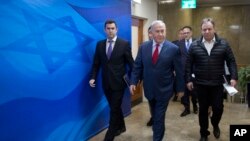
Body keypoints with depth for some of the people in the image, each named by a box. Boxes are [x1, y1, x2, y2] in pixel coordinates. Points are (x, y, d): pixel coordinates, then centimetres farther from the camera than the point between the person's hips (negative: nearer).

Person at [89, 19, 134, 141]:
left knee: (114, 109, 1)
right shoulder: (100, 44, 5)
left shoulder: (124, 44, -6)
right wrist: (93, 77, -6)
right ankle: (121, 126, 41)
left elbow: (131, 63, -3)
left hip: (118, 82, -4)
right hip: (106, 82, 4)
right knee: (115, 107, 18)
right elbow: (96, 63, 6)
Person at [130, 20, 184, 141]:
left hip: (164, 90, -4)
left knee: (159, 117, 4)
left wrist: (180, 88, -2)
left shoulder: (173, 49, -12)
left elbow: (179, 71, -6)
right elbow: (137, 66, 1)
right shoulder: (143, 47, -3)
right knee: (154, 115, 24)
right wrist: (134, 82, -7)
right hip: (149, 88, 4)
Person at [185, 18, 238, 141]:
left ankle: (215, 125, 37)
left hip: (217, 84, 0)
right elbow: (189, 64, 2)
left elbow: (231, 61, 1)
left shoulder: (223, 44, 0)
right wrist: (189, 80, -1)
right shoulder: (194, 45, -1)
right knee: (203, 109, 10)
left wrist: (233, 77, -9)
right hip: (201, 84, 0)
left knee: (218, 108, 3)